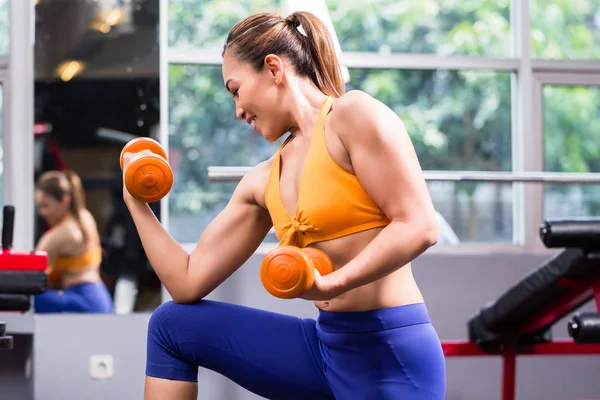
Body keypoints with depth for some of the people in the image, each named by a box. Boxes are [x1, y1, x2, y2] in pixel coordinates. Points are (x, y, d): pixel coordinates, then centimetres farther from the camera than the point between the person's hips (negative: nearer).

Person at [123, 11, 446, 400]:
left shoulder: (353, 113, -8)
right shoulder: (261, 183, 11)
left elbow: (418, 226, -17)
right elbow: (189, 282, 12)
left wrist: (333, 282, -26)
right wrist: (137, 202, 15)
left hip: (390, 353, -8)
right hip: (327, 344, 8)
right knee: (172, 324, 12)